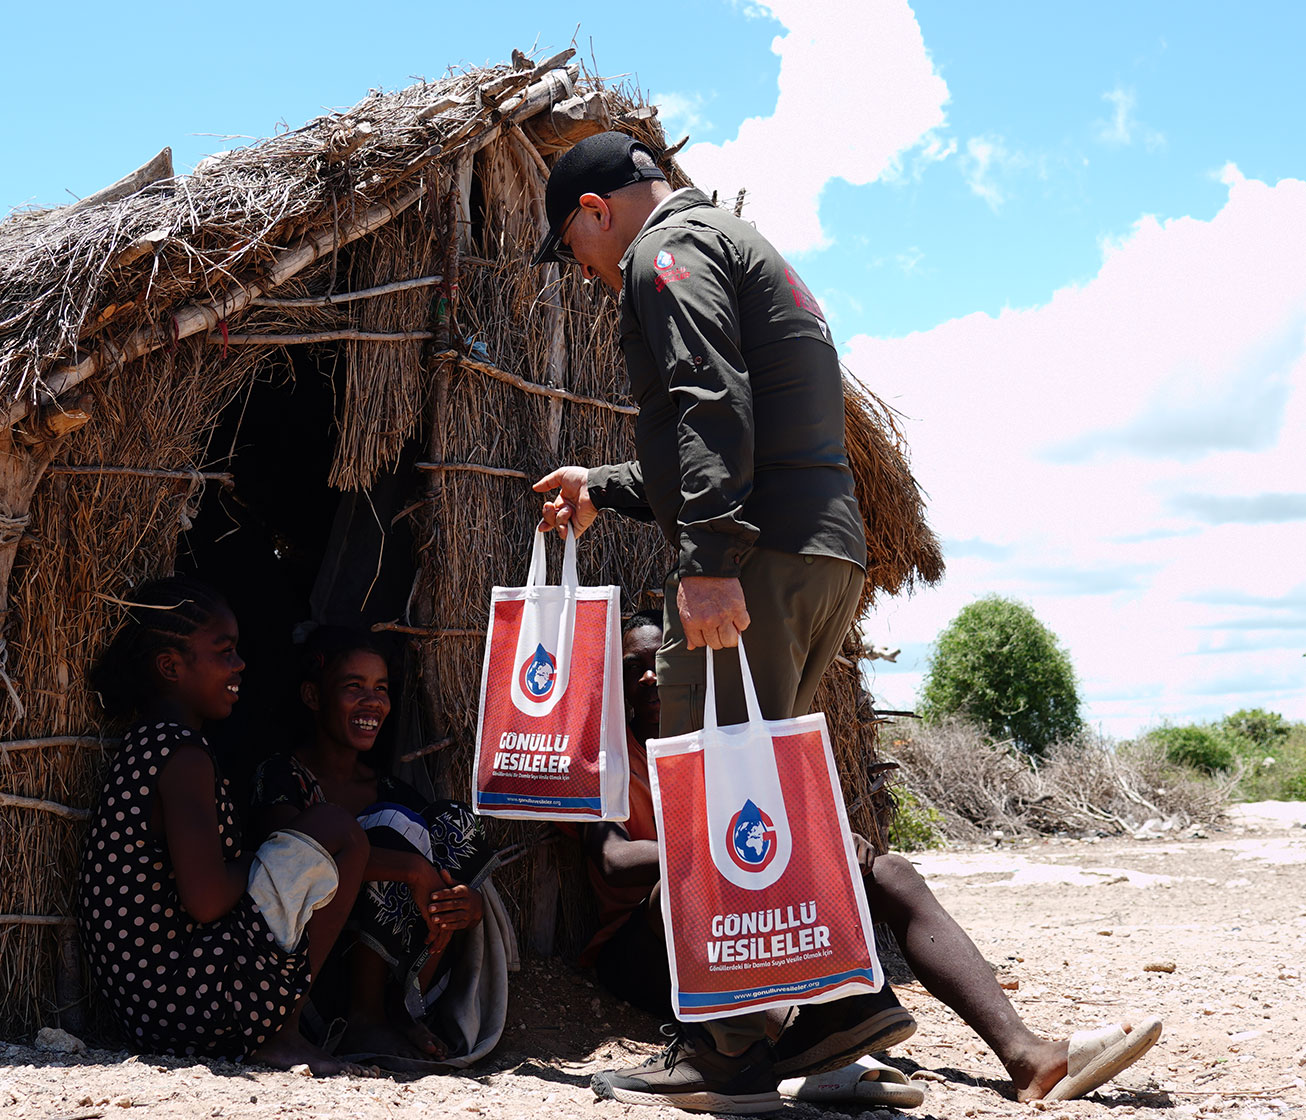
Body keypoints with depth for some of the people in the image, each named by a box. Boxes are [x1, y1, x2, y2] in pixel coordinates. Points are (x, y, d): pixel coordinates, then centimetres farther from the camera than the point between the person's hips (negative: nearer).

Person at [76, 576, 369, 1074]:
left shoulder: (146, 744, 15)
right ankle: (281, 1034, 0)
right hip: (189, 1003, -10)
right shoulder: (183, 754, -16)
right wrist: (260, 862, -4)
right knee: (338, 830, -5)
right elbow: (206, 898, -23)